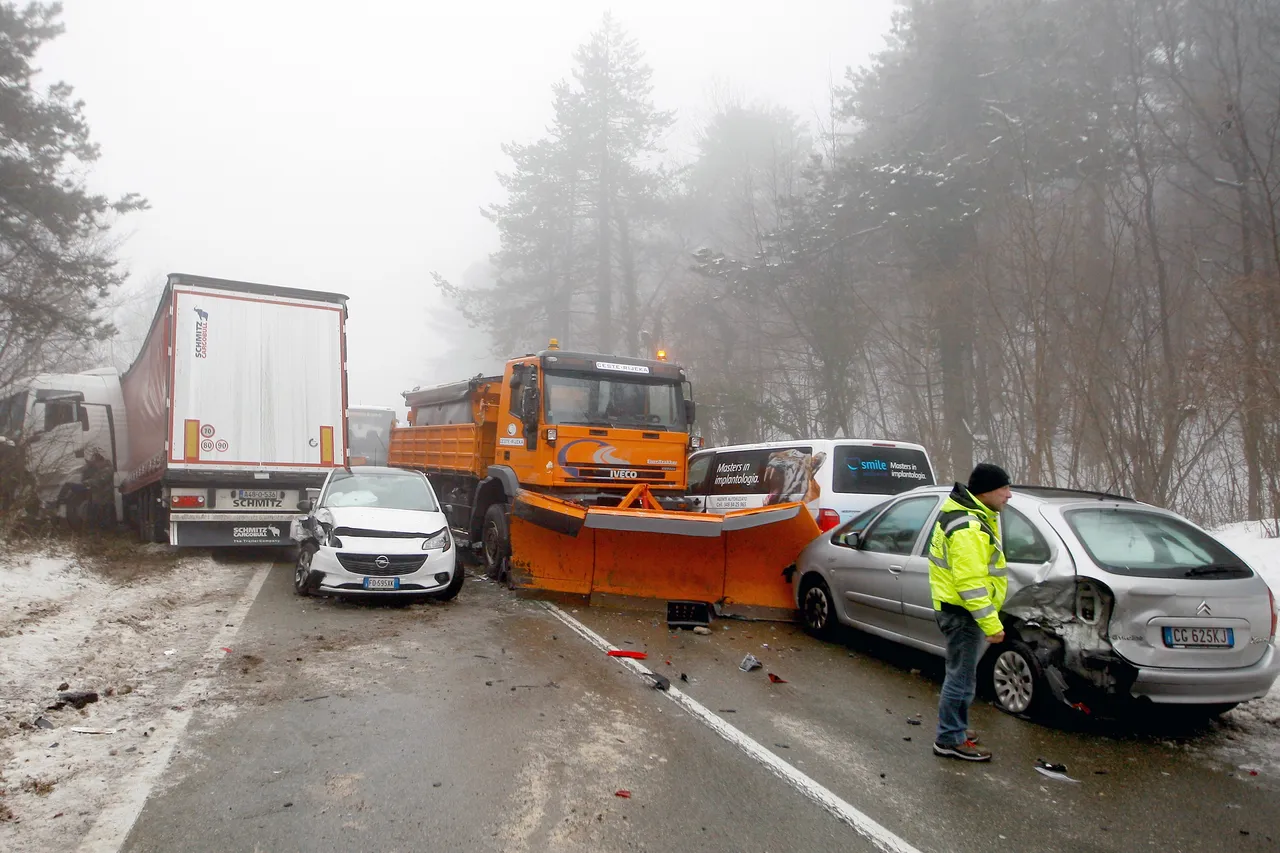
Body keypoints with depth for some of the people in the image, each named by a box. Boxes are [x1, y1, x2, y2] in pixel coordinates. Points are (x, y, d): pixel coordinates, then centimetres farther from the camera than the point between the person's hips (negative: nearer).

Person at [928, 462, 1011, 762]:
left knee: (962, 673, 22)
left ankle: (954, 728, 36)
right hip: (962, 611, -11)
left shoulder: (972, 512, 10)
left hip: (957, 607, 11)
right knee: (962, 677, -1)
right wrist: (991, 624, -27)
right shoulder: (968, 529, -26)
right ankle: (950, 740, 9)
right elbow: (970, 583, -29)